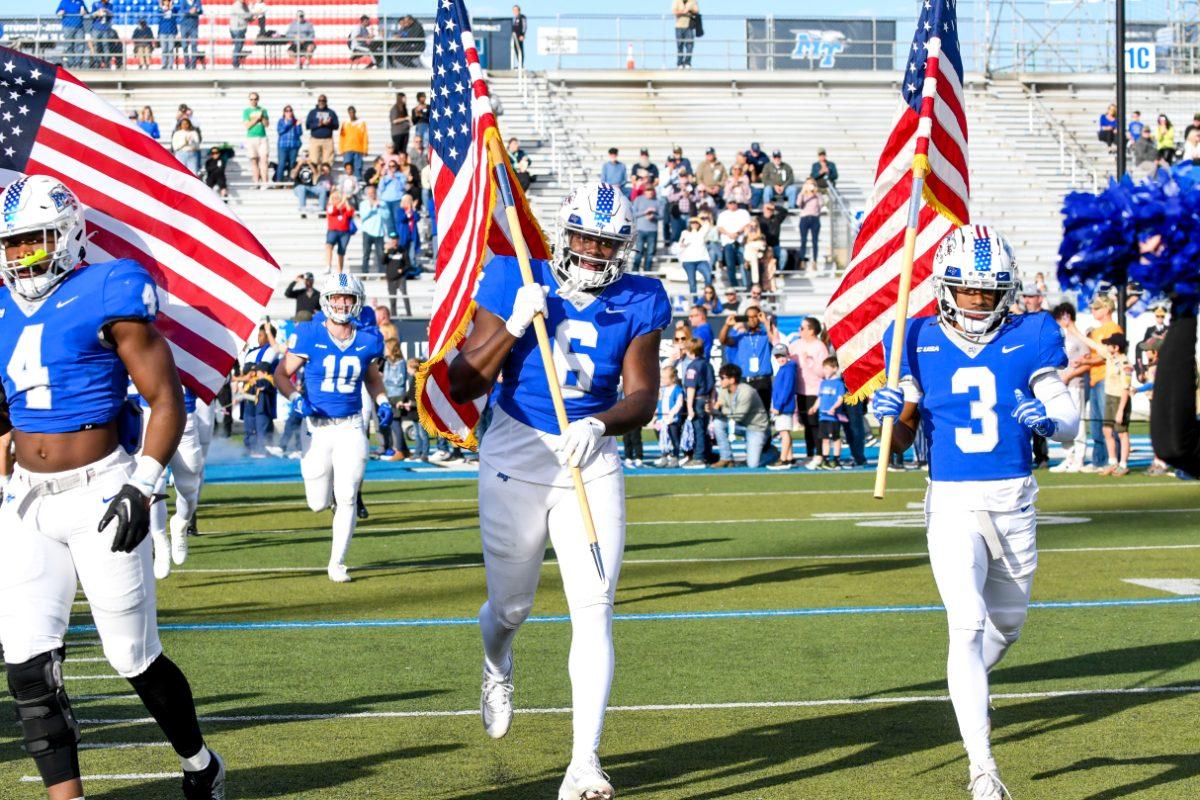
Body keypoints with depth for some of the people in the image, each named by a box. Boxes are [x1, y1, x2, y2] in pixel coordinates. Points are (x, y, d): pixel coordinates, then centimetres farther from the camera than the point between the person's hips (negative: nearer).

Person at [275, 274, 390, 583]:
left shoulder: (368, 339, 1)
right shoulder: (309, 336, -8)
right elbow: (282, 374, -1)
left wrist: (382, 404, 1)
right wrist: (296, 399, -18)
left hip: (351, 427, 1)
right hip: (317, 427, -1)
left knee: (347, 498, -4)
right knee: (319, 503, 3)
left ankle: (337, 563, 9)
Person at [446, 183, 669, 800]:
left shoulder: (638, 304, -1)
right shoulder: (515, 284, -6)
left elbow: (642, 397, -8)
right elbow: (462, 386, -7)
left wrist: (597, 425, -27)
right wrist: (515, 326, -20)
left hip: (591, 463, 1)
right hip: (516, 458, -1)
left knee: (593, 609, -11)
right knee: (512, 605, 9)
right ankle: (497, 663, 49)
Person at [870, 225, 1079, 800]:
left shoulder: (1030, 339, 1)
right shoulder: (919, 342, 1)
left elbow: (1069, 425, -1)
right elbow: (901, 441, 6)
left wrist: (1048, 421, -23)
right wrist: (889, 414, -16)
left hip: (1015, 500, 3)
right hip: (952, 501, -2)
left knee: (1006, 624, 19)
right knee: (968, 624, -18)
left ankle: (965, 688, 53)